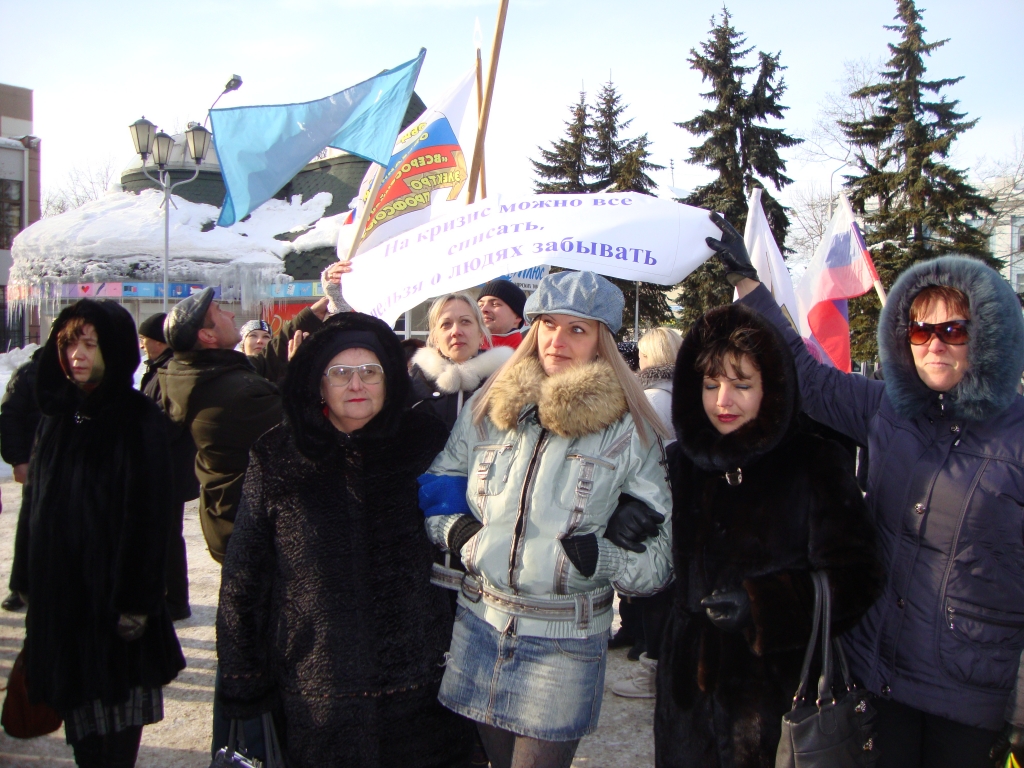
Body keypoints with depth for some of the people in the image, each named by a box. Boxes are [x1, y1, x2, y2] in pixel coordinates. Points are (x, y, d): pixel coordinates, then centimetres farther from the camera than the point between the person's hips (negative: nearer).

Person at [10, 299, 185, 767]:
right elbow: (34, 503, 13)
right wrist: (27, 579, 11)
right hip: (58, 588, 6)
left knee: (113, 707, 4)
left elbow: (149, 516, -14)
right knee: (78, 707, 14)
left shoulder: (139, 421, -11)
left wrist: (135, 601, -16)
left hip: (111, 588, -5)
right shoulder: (57, 416, 8)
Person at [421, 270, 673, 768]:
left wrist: (599, 555, -22)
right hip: (478, 627, 3)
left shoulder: (629, 432, -4)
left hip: (565, 647, -3)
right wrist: (455, 530, -6)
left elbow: (658, 558, -5)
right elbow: (435, 486, 13)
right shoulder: (486, 410, 4)